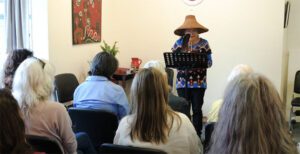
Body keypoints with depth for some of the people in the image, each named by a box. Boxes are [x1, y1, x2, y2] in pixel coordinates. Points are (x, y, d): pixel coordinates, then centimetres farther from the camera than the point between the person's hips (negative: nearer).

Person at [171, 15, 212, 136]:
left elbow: (209, 62, -1)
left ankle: (197, 135, 12)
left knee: (197, 109, 2)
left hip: (199, 83, -1)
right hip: (182, 83, 1)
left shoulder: (204, 43, 1)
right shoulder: (179, 42, 4)